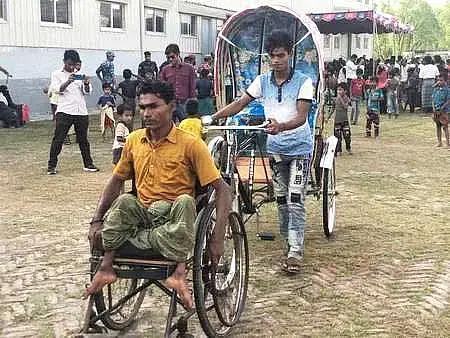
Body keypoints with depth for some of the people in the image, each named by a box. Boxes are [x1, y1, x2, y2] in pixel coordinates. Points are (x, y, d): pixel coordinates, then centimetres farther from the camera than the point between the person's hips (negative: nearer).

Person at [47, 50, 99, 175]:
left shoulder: (79, 75, 14)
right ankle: (51, 166, 1)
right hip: (64, 111, -3)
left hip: (81, 111, 3)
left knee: (83, 139, 10)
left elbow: (87, 92, 9)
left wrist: (86, 83, -14)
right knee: (58, 139, -4)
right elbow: (57, 89, -7)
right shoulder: (57, 74, 6)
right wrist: (68, 82, -26)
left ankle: (88, 164, 19)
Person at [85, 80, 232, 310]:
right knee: (124, 202, -29)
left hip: (173, 214, -3)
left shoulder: (190, 144, -8)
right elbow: (116, 181, 16)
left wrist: (218, 237, -21)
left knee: (185, 201, -36)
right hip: (142, 212, 3)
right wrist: (96, 222, 2)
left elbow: (222, 189, -10)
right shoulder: (134, 140, 6)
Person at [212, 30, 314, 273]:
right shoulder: (262, 81, 1)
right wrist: (212, 117, -14)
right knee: (281, 200, 9)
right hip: (275, 148, 5)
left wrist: (281, 126, -42)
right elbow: (239, 104, -1)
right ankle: (290, 244, 21)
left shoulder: (303, 82, -12)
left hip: (299, 147, -4)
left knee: (295, 200, -9)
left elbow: (302, 117, -22)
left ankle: (295, 251, -7)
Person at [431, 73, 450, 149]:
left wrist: (441, 108, -16)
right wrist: (434, 108, -2)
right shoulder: (435, 89, 9)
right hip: (435, 110, 6)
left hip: (443, 111, -6)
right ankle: (439, 142, 22)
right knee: (438, 126, 12)